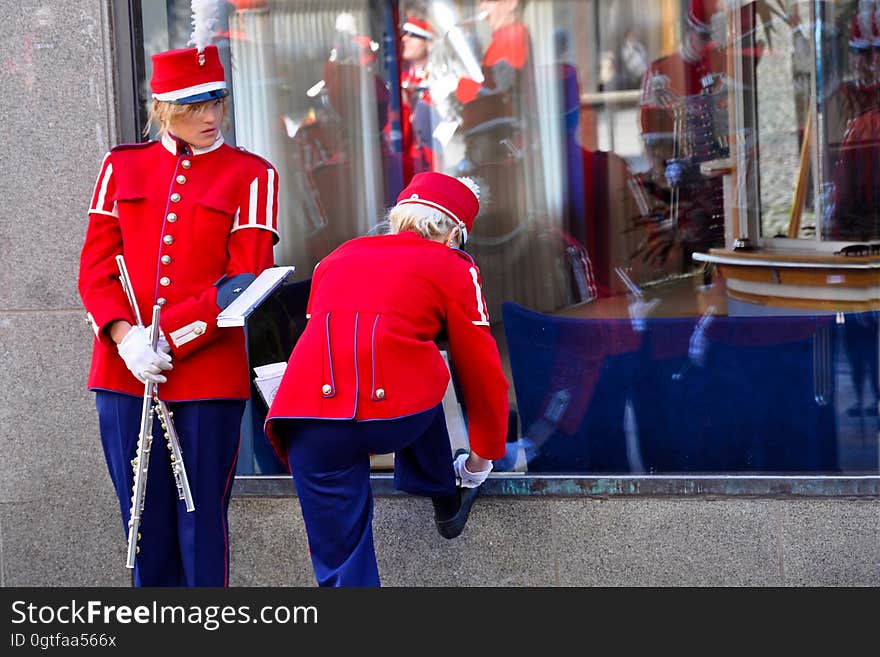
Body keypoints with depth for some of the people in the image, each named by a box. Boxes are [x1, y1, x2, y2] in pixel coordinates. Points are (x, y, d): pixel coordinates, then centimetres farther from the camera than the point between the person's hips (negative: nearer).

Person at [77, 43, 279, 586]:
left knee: (202, 520, 4)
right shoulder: (122, 165, 10)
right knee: (145, 520, 10)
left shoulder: (251, 175, 1)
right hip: (124, 373, 3)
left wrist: (170, 337, -15)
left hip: (209, 373, -3)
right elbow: (97, 265, 6)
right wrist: (125, 337, -11)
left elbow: (245, 279, -6)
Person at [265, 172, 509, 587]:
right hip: (399, 415, -2)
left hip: (310, 417, 2)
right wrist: (482, 458, 35)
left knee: (339, 557, 10)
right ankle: (444, 496, 47)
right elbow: (481, 370, 20)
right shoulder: (454, 267, 17)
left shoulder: (337, 258, 29)